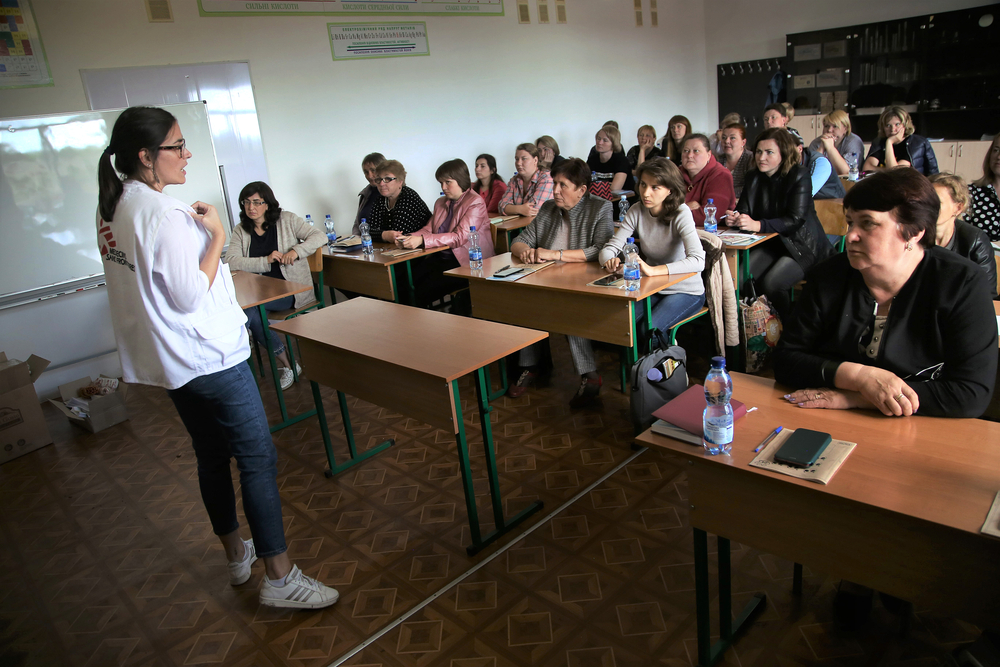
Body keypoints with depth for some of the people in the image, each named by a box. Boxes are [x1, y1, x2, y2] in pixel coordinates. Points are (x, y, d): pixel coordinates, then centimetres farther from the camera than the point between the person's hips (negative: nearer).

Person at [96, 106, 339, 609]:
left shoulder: (114, 208, 8)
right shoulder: (164, 215, -22)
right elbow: (191, 295, -22)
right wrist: (217, 235, -16)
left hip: (169, 359, 10)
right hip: (209, 356, -10)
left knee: (212, 456, 20)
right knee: (259, 460, -2)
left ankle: (236, 554, 36)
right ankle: (280, 577, 7)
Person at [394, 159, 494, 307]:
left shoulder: (475, 203, -7)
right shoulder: (440, 203, 19)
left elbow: (460, 237, -19)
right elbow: (428, 229, 13)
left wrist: (422, 240, -27)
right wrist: (408, 238, -11)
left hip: (465, 262, -7)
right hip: (440, 257, 7)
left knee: (425, 290, -24)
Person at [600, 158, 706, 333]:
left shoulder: (680, 214, -19)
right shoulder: (637, 212, -5)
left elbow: (698, 261, -32)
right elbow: (610, 248, -6)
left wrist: (652, 270, -45)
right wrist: (610, 261, -32)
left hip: (686, 292, -4)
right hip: (652, 289, 4)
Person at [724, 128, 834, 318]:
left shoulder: (799, 176, -13)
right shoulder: (753, 177, 5)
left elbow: (796, 219, -24)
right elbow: (743, 211, 1)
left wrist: (758, 225, -38)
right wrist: (735, 218, -25)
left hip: (802, 245, -5)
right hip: (770, 243, 5)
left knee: (771, 283, -28)